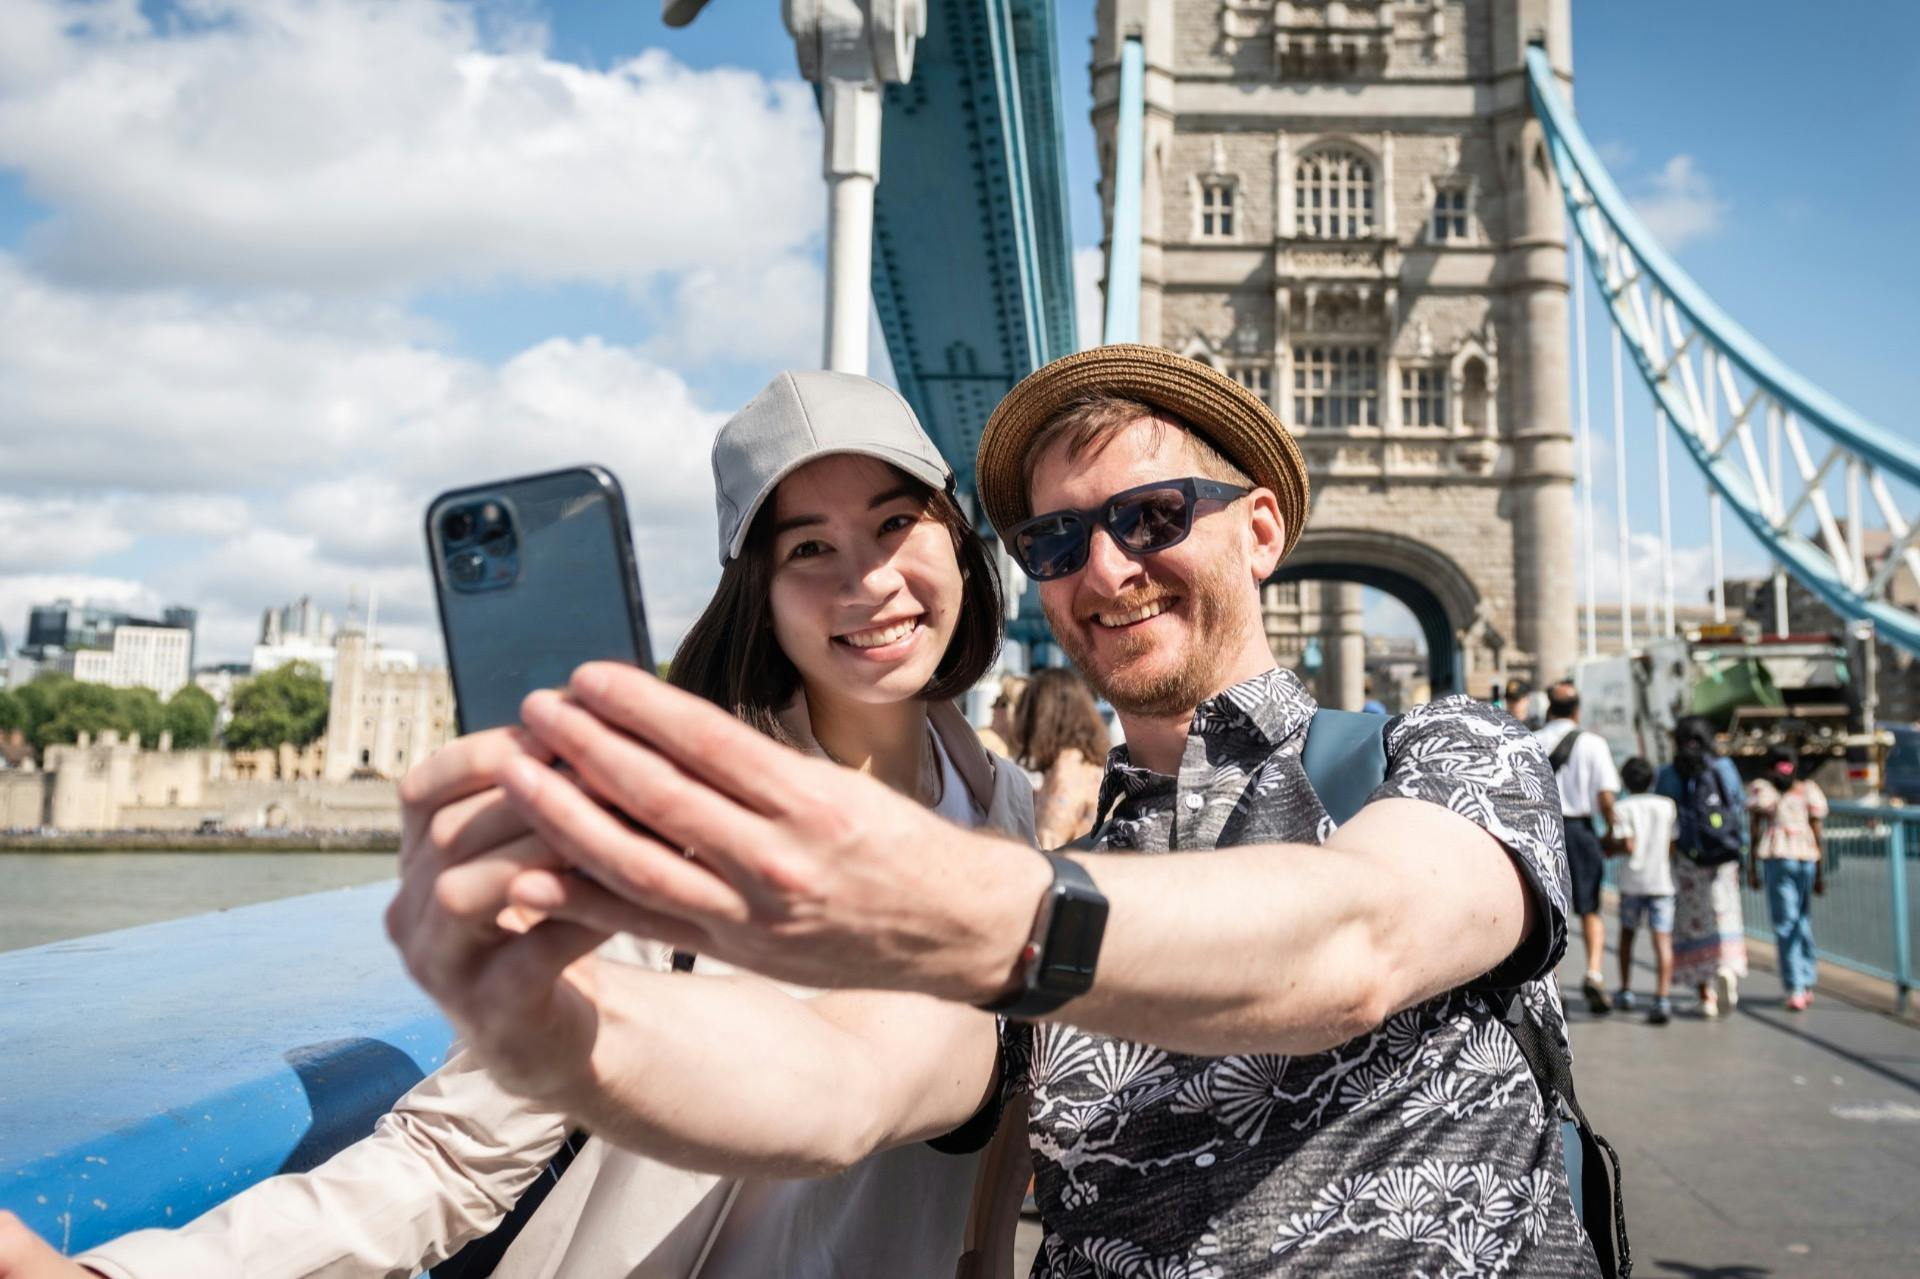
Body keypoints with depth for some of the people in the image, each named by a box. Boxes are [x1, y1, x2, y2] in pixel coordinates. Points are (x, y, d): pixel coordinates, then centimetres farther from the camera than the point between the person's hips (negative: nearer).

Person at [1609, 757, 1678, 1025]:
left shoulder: (1622, 808, -1)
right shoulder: (1667, 805, 6)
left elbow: (1627, 846, -12)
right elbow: (1673, 846, 3)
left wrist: (1608, 845, 6)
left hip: (1632, 880, -1)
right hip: (1661, 880, 1)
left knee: (1627, 932, 17)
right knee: (1662, 938, -6)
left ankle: (1626, 992, 22)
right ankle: (1662, 998, -19)